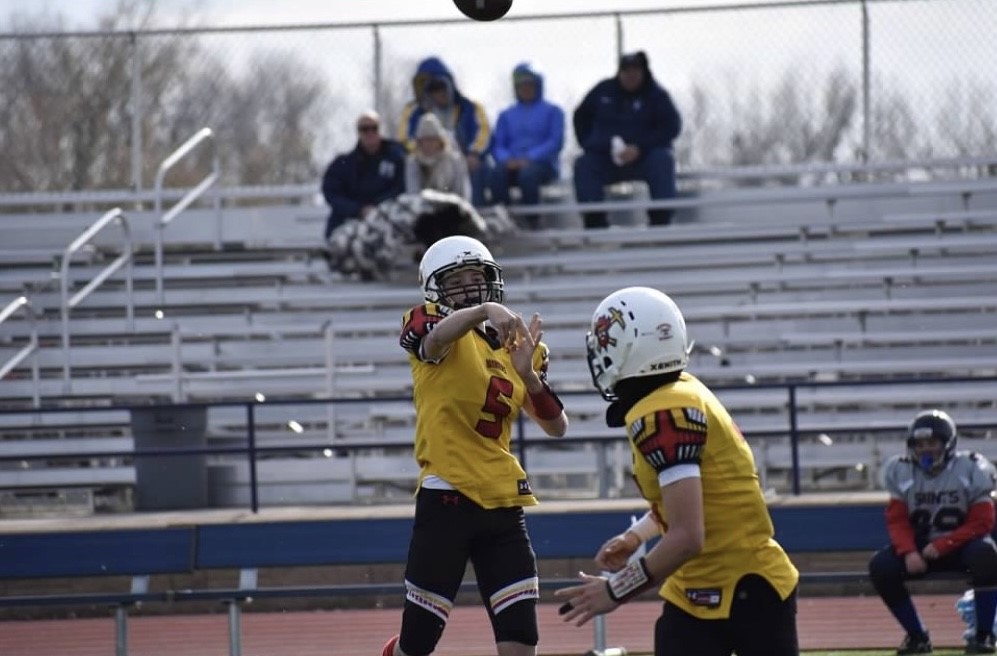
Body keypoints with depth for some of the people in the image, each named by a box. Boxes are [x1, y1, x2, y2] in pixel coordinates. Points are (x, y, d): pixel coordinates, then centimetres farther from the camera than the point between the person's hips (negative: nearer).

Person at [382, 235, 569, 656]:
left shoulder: (515, 345, 15)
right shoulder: (428, 325, -2)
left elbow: (557, 427, 10)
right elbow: (435, 338, -28)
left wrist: (529, 374, -8)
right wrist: (484, 311, -47)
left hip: (502, 502, 5)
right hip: (447, 499, -5)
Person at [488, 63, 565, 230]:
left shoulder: (552, 111, 12)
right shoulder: (506, 115, 23)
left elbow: (556, 142, -2)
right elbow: (498, 145, 13)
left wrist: (529, 158, -16)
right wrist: (507, 159, -11)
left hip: (542, 164, -3)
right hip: (513, 165, 3)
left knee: (528, 172, -40)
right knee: (498, 172, -34)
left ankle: (531, 221, -32)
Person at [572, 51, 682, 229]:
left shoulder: (656, 95, -1)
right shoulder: (604, 91, 8)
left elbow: (672, 126, -11)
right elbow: (580, 117, 20)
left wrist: (639, 148, -21)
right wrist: (588, 144, 2)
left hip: (641, 158, -2)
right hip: (604, 158, 2)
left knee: (662, 160, -32)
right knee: (583, 164, -25)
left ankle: (661, 219, -33)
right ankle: (595, 221, -34)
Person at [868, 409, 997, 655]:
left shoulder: (970, 470, -12)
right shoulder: (902, 472, -4)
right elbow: (897, 521, -5)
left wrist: (942, 546, -24)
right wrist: (909, 552, -26)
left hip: (961, 543, -3)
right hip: (922, 546, 3)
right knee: (880, 566, -22)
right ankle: (917, 636, -9)